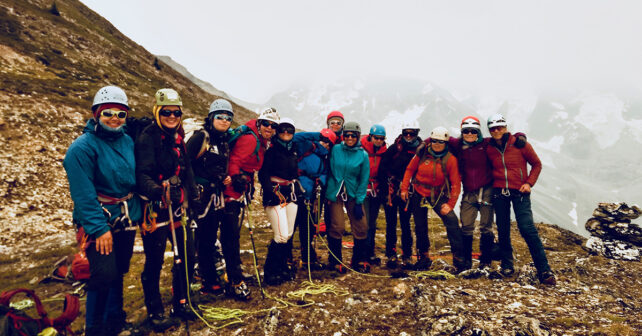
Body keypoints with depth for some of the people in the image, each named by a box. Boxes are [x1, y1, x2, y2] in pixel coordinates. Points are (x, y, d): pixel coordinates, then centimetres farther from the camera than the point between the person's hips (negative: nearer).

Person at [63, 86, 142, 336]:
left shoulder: (128, 141, 4)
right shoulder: (83, 147, -14)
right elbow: (83, 193, -18)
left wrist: (140, 212, 12)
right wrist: (99, 228, -22)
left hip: (126, 220, 6)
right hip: (99, 222, -6)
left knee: (119, 272, 16)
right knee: (104, 274, -11)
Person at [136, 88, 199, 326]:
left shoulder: (178, 138, 10)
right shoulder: (147, 138, -12)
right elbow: (142, 175, -23)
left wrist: (193, 197, 20)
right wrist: (156, 189, -41)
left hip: (177, 208, 7)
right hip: (155, 208, -7)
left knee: (187, 255, 11)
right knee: (154, 262, 3)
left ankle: (180, 304, 30)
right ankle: (154, 312, 22)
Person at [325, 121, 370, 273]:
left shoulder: (363, 155, -2)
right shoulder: (335, 149, -3)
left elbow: (364, 179, -1)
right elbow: (329, 170, 5)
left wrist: (359, 202, -5)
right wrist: (326, 190, 0)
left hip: (353, 194, 2)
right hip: (335, 193, -1)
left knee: (361, 227, 1)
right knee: (337, 227, -5)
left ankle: (359, 260, 20)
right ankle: (335, 261, 14)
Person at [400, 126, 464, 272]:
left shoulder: (450, 159, -12)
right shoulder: (422, 153, -6)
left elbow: (456, 183, -12)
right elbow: (410, 169, 5)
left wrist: (450, 204, -18)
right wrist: (404, 188, 0)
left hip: (438, 196, -2)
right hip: (418, 194, 2)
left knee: (452, 221, -20)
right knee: (420, 227, 9)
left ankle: (458, 257, -10)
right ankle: (423, 257, 28)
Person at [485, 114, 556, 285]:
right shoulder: (489, 149, 6)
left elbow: (536, 164, 6)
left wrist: (529, 183, -5)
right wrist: (489, 185, 5)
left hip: (519, 192, -3)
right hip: (498, 193, 3)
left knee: (527, 229, -12)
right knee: (503, 230, 7)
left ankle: (544, 270, -5)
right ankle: (507, 265, 23)